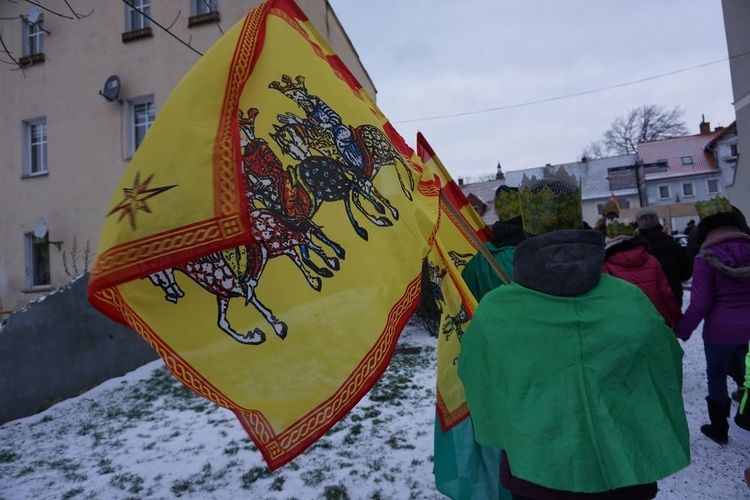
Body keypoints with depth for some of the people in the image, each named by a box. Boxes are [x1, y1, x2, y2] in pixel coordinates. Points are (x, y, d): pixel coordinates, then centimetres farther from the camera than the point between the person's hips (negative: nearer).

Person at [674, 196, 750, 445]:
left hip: (720, 330, -4)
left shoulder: (706, 257, -13)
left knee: (716, 376, 15)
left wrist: (682, 330, -3)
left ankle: (719, 429, 26)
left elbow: (700, 303, -14)